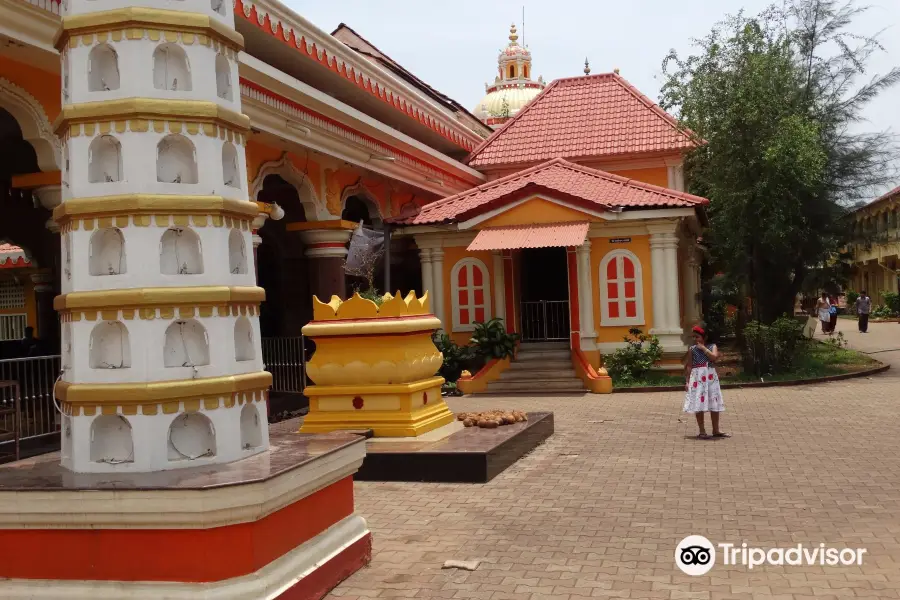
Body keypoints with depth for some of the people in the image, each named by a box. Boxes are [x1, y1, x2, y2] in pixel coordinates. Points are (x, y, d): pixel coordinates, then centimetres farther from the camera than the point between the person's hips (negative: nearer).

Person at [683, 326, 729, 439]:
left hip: (711, 378, 2)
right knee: (699, 405, -2)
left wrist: (703, 348, -11)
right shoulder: (692, 349, 1)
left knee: (714, 404, 6)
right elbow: (688, 366, 1)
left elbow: (714, 357, -16)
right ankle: (702, 432, 5)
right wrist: (687, 381, -4)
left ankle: (716, 430, 17)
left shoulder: (712, 346, 3)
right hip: (698, 378, -2)